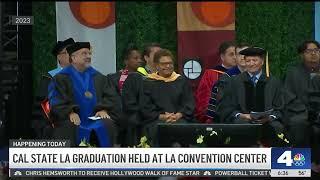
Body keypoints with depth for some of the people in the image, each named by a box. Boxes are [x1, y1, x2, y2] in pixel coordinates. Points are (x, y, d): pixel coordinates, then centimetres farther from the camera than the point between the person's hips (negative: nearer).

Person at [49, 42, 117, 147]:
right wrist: (70, 112, -20)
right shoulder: (61, 78, 7)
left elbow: (108, 97, 13)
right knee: (70, 127, -35)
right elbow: (57, 100, -3)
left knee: (108, 125, -25)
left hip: (94, 118, 3)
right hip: (74, 119, -3)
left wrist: (103, 109, -8)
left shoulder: (98, 77, 20)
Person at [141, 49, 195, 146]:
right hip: (155, 120, -1)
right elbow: (145, 108, 8)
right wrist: (161, 116, -10)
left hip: (179, 118, 1)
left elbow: (189, 104, 14)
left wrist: (178, 115, -7)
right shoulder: (148, 83, 16)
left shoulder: (181, 81, 22)